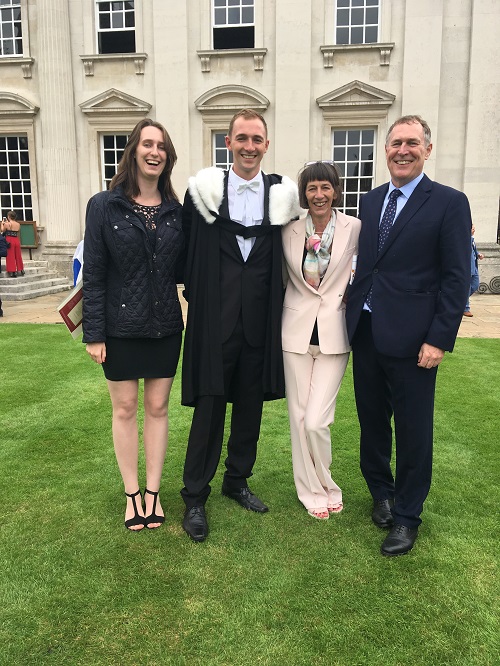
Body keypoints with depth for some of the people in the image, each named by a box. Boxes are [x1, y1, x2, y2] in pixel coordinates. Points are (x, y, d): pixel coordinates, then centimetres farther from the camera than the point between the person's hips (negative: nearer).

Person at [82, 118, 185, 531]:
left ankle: (153, 491, 24)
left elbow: (182, 270, 6)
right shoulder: (104, 206, -4)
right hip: (121, 327, -2)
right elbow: (93, 273, -6)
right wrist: (94, 333, -9)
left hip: (166, 326, 3)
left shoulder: (175, 211, 4)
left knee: (158, 407, 10)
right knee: (125, 409, 8)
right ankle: (132, 493, 23)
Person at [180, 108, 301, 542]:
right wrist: (199, 295, 4)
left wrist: (275, 300, 4)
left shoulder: (282, 193, 3)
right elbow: (190, 249, 4)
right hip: (216, 316, -2)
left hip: (259, 318, 3)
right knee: (209, 403, 1)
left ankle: (238, 480, 32)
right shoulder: (205, 189, -1)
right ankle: (195, 497, 16)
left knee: (250, 402, 12)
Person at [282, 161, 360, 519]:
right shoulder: (290, 230, 2)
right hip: (297, 331, 2)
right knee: (299, 416, 8)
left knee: (316, 421, -6)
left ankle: (324, 483, 23)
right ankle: (313, 490, 28)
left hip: (335, 334, -2)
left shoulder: (355, 228, -5)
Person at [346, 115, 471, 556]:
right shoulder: (370, 202, 11)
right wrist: (352, 317, 6)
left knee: (413, 429, 7)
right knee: (372, 420, 16)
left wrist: (439, 339, -14)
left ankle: (406, 515, 25)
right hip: (365, 333, 5)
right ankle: (381, 491, 38)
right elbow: (364, 264, 13)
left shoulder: (449, 203, -5)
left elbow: (457, 278, -8)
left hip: (411, 338, -5)